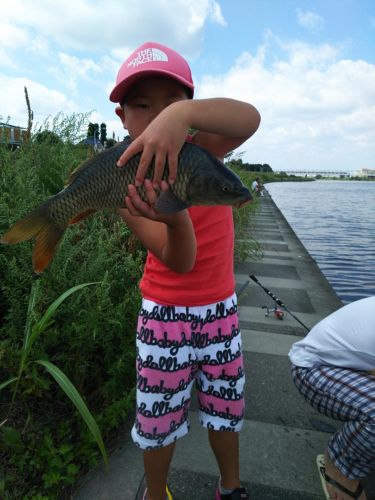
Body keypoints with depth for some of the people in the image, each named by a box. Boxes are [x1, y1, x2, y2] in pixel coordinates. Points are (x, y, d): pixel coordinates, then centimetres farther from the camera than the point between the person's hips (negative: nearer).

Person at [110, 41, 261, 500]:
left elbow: (249, 119, -32)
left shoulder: (202, 149, -9)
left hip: (221, 309, 2)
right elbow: (179, 261, -22)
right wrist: (175, 218, -43)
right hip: (164, 315, -1)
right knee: (158, 418, 14)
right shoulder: (127, 183, -13)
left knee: (226, 410, 19)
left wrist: (181, 114, -49)